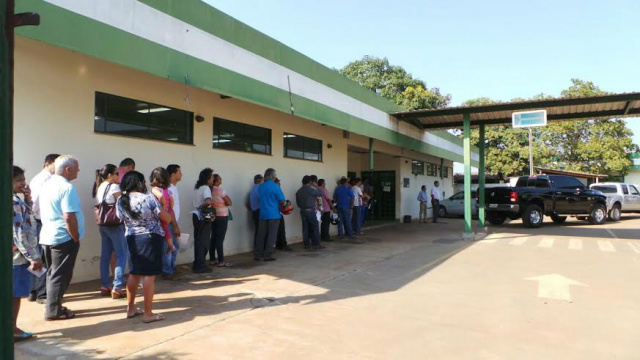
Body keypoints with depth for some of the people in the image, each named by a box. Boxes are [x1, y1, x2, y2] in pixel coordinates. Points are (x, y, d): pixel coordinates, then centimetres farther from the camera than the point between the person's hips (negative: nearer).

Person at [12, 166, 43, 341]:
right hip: (18, 255, -9)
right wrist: (34, 257, -20)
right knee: (15, 294, 2)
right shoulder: (14, 202, -20)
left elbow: (25, 215, 24)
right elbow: (19, 234, -23)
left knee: (15, 294, 16)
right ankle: (12, 330, 12)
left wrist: (27, 199, 6)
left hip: (15, 255, 9)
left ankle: (12, 327, 25)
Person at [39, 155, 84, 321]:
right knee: (60, 275, 2)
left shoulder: (47, 185, 10)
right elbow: (69, 217, -25)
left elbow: (44, 212, 17)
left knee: (52, 274, 18)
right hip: (63, 238, -9)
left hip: (47, 236, 9)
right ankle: (53, 310, 9)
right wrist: (76, 238, -14)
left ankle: (53, 306, 27)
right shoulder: (67, 187, -19)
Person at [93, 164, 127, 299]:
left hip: (102, 224, 9)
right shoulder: (114, 187, -11)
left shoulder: (99, 187, 14)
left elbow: (99, 206, 15)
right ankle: (117, 288, -8)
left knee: (105, 254, 11)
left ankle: (105, 286, 17)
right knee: (122, 254, -4)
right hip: (114, 224, -9)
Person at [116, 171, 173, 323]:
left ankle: (130, 309, 26)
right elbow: (166, 218, -9)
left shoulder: (121, 201, 0)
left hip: (132, 239, 6)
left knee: (134, 273, 17)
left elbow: (122, 218, 14)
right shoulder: (148, 198, -16)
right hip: (151, 238, -6)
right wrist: (169, 212, 12)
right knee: (149, 275, -2)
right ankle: (148, 314, 3)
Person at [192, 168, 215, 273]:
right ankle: (200, 266, 4)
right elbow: (208, 201, -30)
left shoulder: (199, 188, 14)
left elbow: (197, 202, 11)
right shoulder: (206, 188, -15)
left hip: (197, 216, 9)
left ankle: (197, 264, 21)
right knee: (203, 242, -1)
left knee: (198, 241, 14)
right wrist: (202, 206, -15)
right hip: (203, 217, -9)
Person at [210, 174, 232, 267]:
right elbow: (229, 203, -12)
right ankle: (221, 261, -5)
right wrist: (223, 202, 4)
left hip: (213, 216, 7)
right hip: (221, 217, -7)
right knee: (220, 238, -6)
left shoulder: (209, 190, 5)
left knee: (213, 237, 12)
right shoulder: (220, 190, -15)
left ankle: (212, 259, 17)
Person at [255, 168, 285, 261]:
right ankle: (267, 255, 2)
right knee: (271, 236, 2)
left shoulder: (260, 187, 7)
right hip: (274, 215, -5)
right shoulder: (275, 187, -10)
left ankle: (257, 254, 13)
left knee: (261, 235, 10)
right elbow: (282, 200, -8)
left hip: (263, 214, 5)